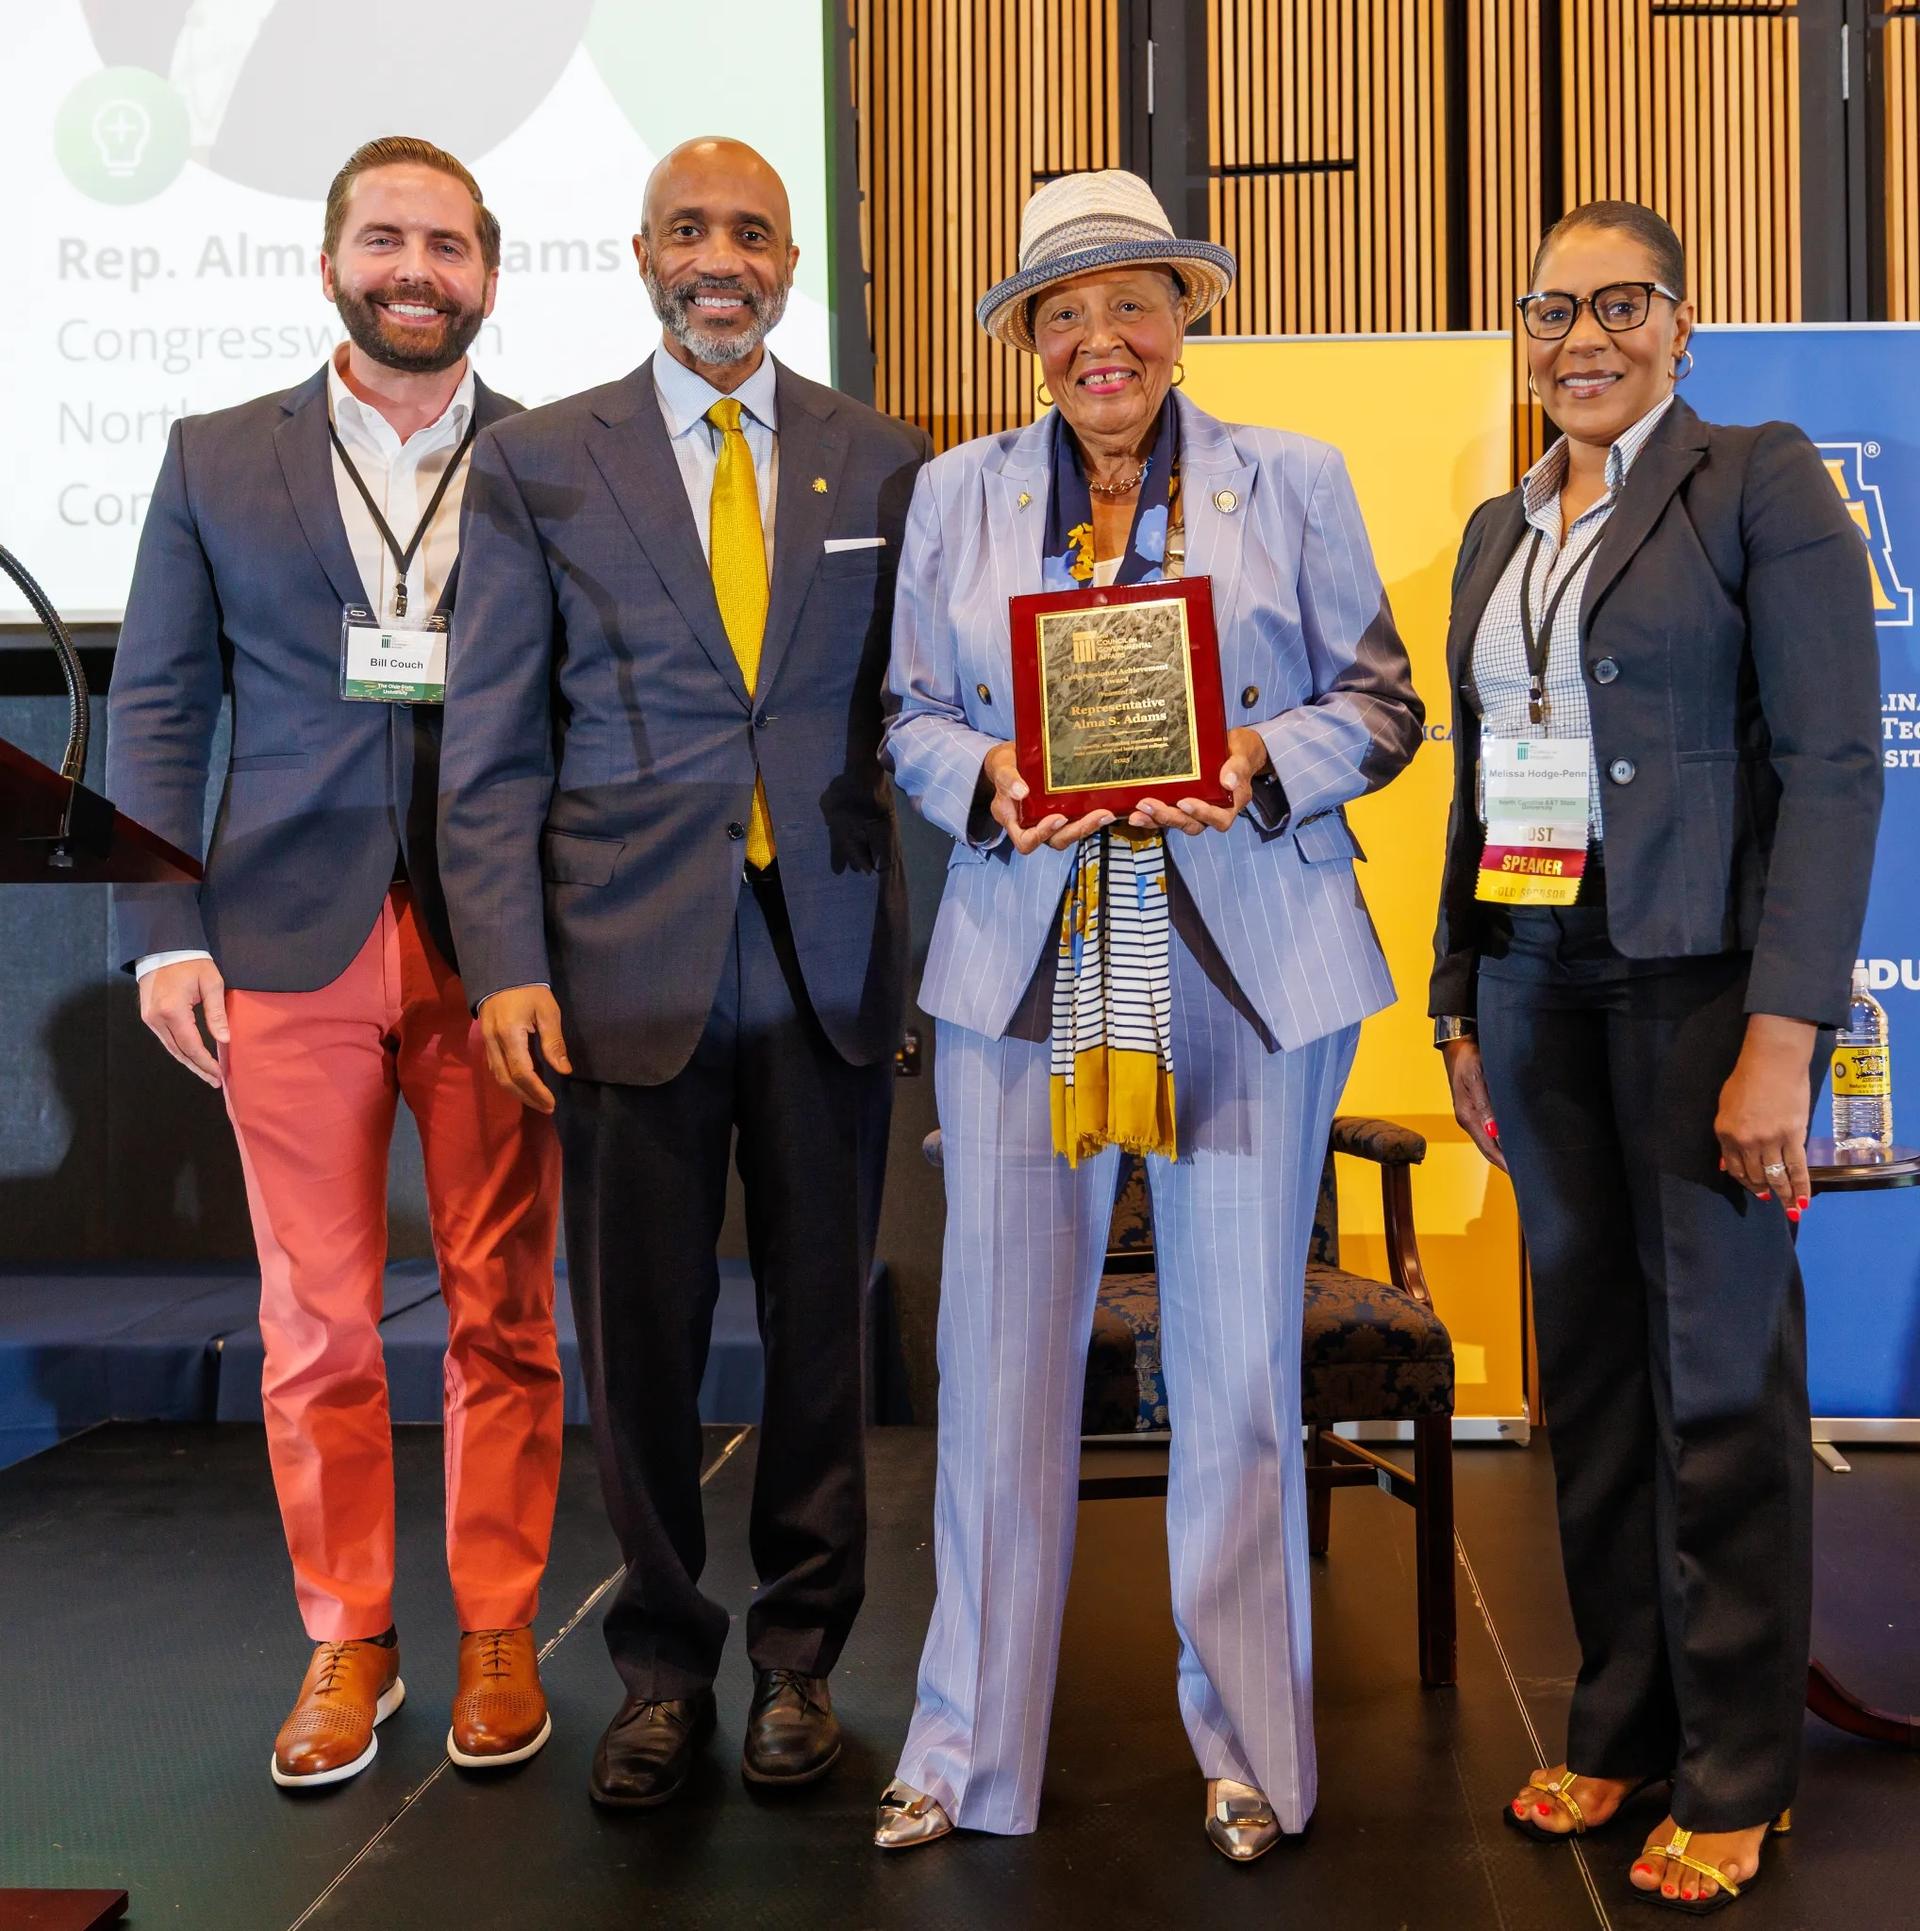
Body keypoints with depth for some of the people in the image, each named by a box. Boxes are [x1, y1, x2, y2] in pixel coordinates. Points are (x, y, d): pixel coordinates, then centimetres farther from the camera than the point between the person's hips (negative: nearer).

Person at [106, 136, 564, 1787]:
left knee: (504, 1313, 6)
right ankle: (348, 1641, 24)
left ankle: (499, 1632, 23)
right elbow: (157, 708, 8)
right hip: (293, 946, 1)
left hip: (502, 947, -1)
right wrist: (163, 933, 0)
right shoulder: (217, 461, 10)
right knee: (316, 1323, 7)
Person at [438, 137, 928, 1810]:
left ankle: (801, 1652, 28)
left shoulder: (884, 463, 9)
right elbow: (492, 745, 3)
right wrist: (506, 963, -7)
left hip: (830, 960, 1)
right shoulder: (538, 463, 6)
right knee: (641, 1337, 7)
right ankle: (663, 1661, 27)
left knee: (822, 1323, 9)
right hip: (629, 961, -1)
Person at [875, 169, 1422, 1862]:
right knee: (1000, 1361, 3)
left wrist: (1268, 760, -13)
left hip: (1248, 975, -1)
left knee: (1240, 1372, 5)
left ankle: (1248, 1745, 24)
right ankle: (969, 1749, 20)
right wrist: (987, 779, -9)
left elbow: (1379, 698, 7)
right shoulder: (957, 495, 13)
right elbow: (907, 712, 12)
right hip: (1023, 971, 1)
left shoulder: (1292, 482, 9)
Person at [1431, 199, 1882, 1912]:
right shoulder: (1500, 528, 15)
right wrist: (1461, 1008, 13)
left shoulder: (1760, 480, -3)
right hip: (1535, 979, 6)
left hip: (1697, 979, -5)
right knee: (1587, 1363, 11)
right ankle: (1619, 1724, 27)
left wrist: (1783, 1037, -18)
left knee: (1722, 1373, 3)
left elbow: (1833, 762, -12)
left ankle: (1734, 1778, 19)